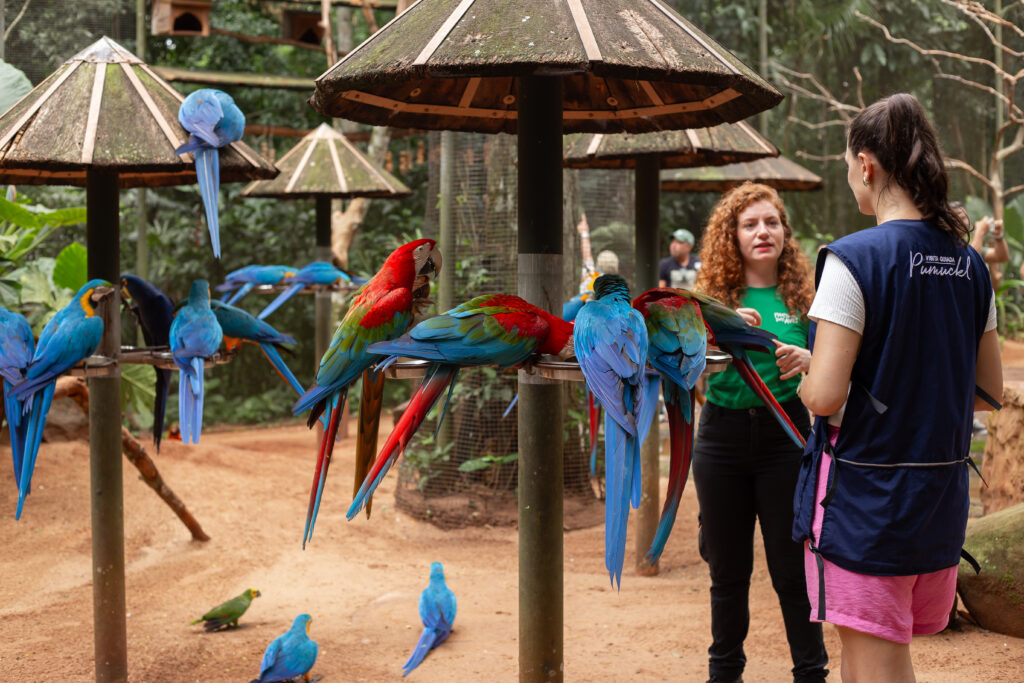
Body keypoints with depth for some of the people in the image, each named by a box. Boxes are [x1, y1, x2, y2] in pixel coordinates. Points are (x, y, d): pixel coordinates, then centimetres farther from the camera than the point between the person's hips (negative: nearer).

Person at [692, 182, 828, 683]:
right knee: (727, 568, 11)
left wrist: (808, 360, -18)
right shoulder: (713, 297, 2)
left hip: (785, 437, -1)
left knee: (792, 567, 3)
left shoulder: (802, 296, 2)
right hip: (723, 438, 1)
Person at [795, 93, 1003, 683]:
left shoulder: (854, 259, -16)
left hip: (864, 497, -7)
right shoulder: (969, 264, 4)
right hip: (943, 496, 7)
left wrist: (804, 378, 1)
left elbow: (825, 396, -20)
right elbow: (990, 392, 11)